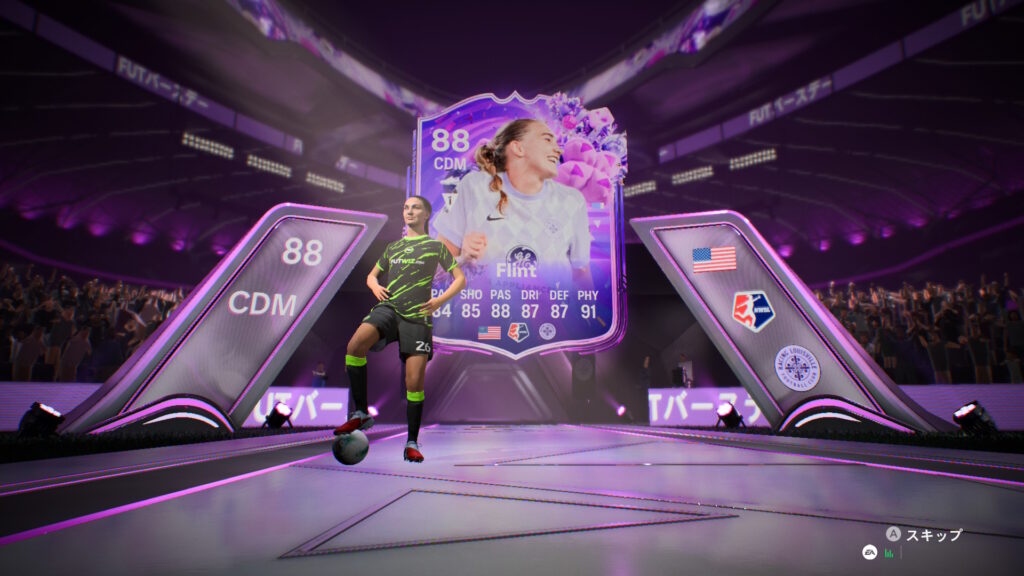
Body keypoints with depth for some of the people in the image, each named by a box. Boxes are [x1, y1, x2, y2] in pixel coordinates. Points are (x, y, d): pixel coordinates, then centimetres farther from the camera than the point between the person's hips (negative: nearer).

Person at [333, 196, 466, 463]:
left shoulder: (435, 246, 10)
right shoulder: (393, 247, 21)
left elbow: (460, 278, 10)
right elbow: (372, 275, 32)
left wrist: (439, 300, -5)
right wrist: (375, 286, 7)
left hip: (417, 316, -3)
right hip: (388, 308, 3)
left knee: (414, 382, -6)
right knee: (355, 345, -28)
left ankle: (412, 443, 10)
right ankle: (361, 414, -15)